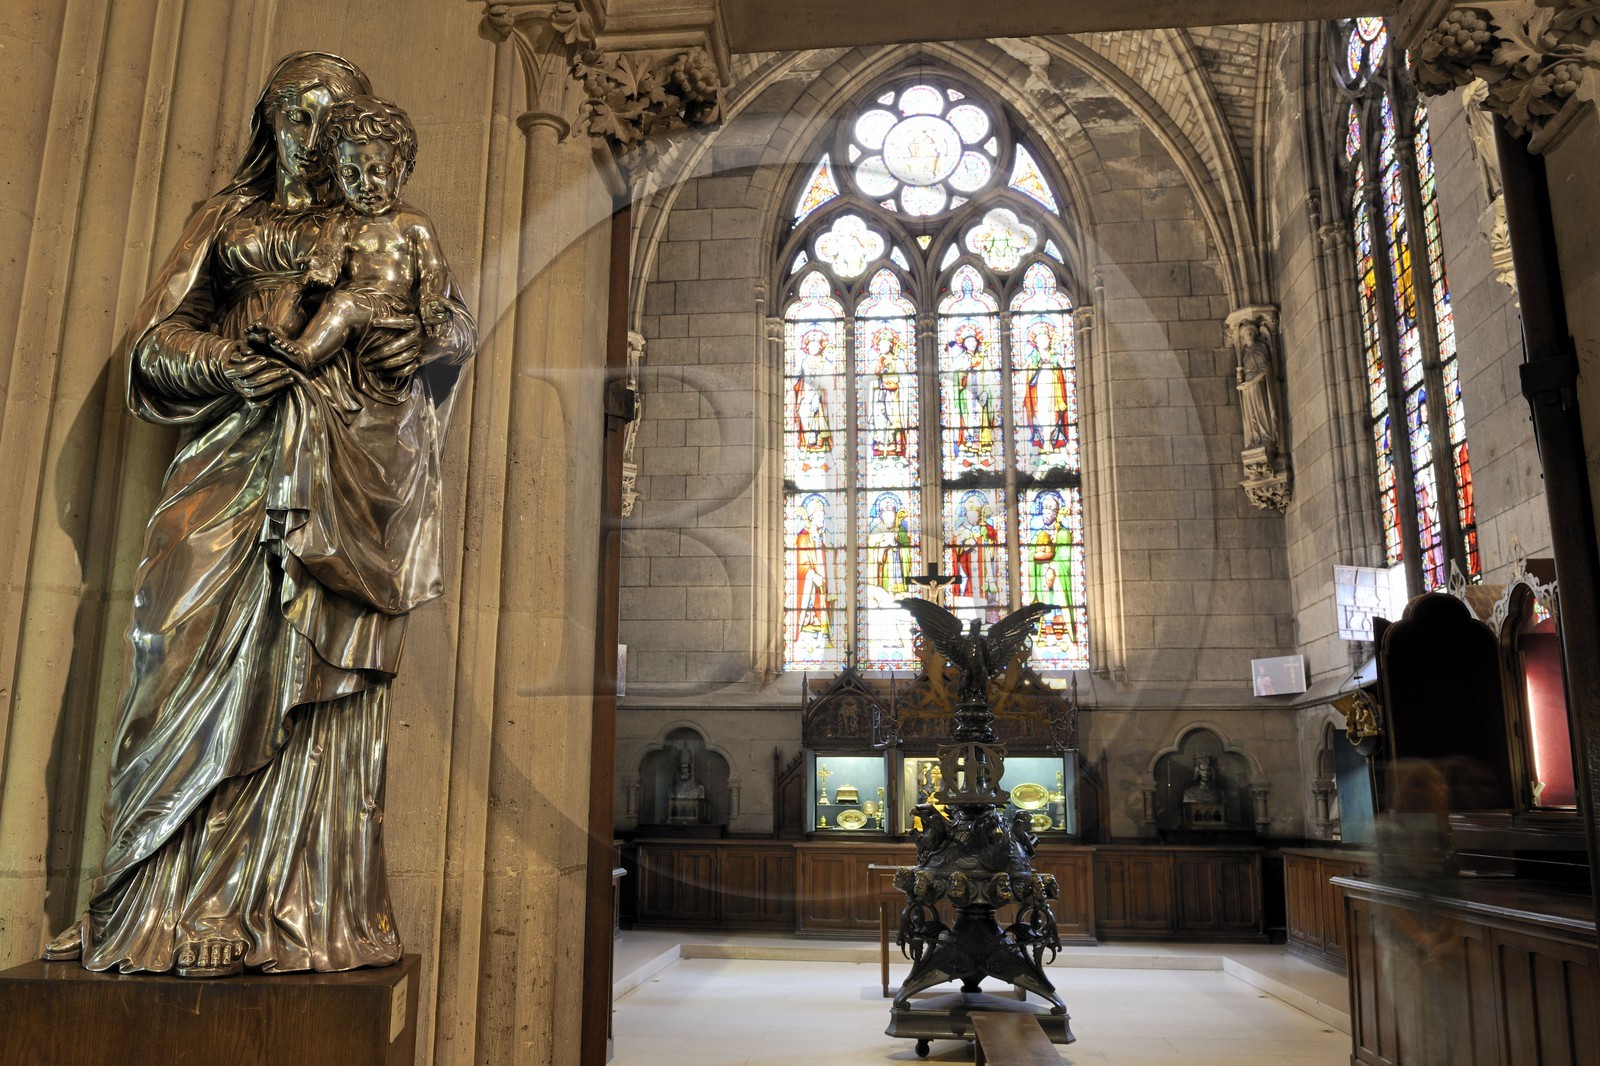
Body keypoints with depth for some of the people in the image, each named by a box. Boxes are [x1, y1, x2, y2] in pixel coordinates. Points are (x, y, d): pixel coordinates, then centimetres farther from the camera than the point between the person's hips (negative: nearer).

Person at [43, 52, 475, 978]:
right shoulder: (228, 220, 22)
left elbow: (462, 322, 12)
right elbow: (159, 335, 15)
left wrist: (423, 339, -11)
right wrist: (224, 363, -8)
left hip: (347, 468, -1)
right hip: (235, 462, 1)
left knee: (315, 679, -8)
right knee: (206, 655, -8)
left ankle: (299, 912, -7)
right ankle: (169, 901, -2)